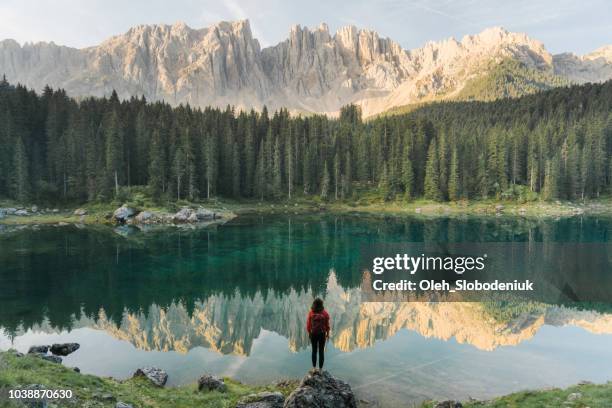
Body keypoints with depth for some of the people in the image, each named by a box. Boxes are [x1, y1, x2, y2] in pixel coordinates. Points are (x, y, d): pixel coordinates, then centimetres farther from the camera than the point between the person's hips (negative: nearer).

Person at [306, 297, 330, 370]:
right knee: (321, 351, 8)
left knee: (314, 350, 15)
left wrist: (309, 333, 10)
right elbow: (327, 325, -5)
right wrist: (328, 334, 8)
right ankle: (320, 368, 10)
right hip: (322, 334, -1)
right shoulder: (325, 313, -11)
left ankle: (314, 367, 19)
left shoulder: (311, 312, -9)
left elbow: (308, 324, -4)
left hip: (313, 334, 1)